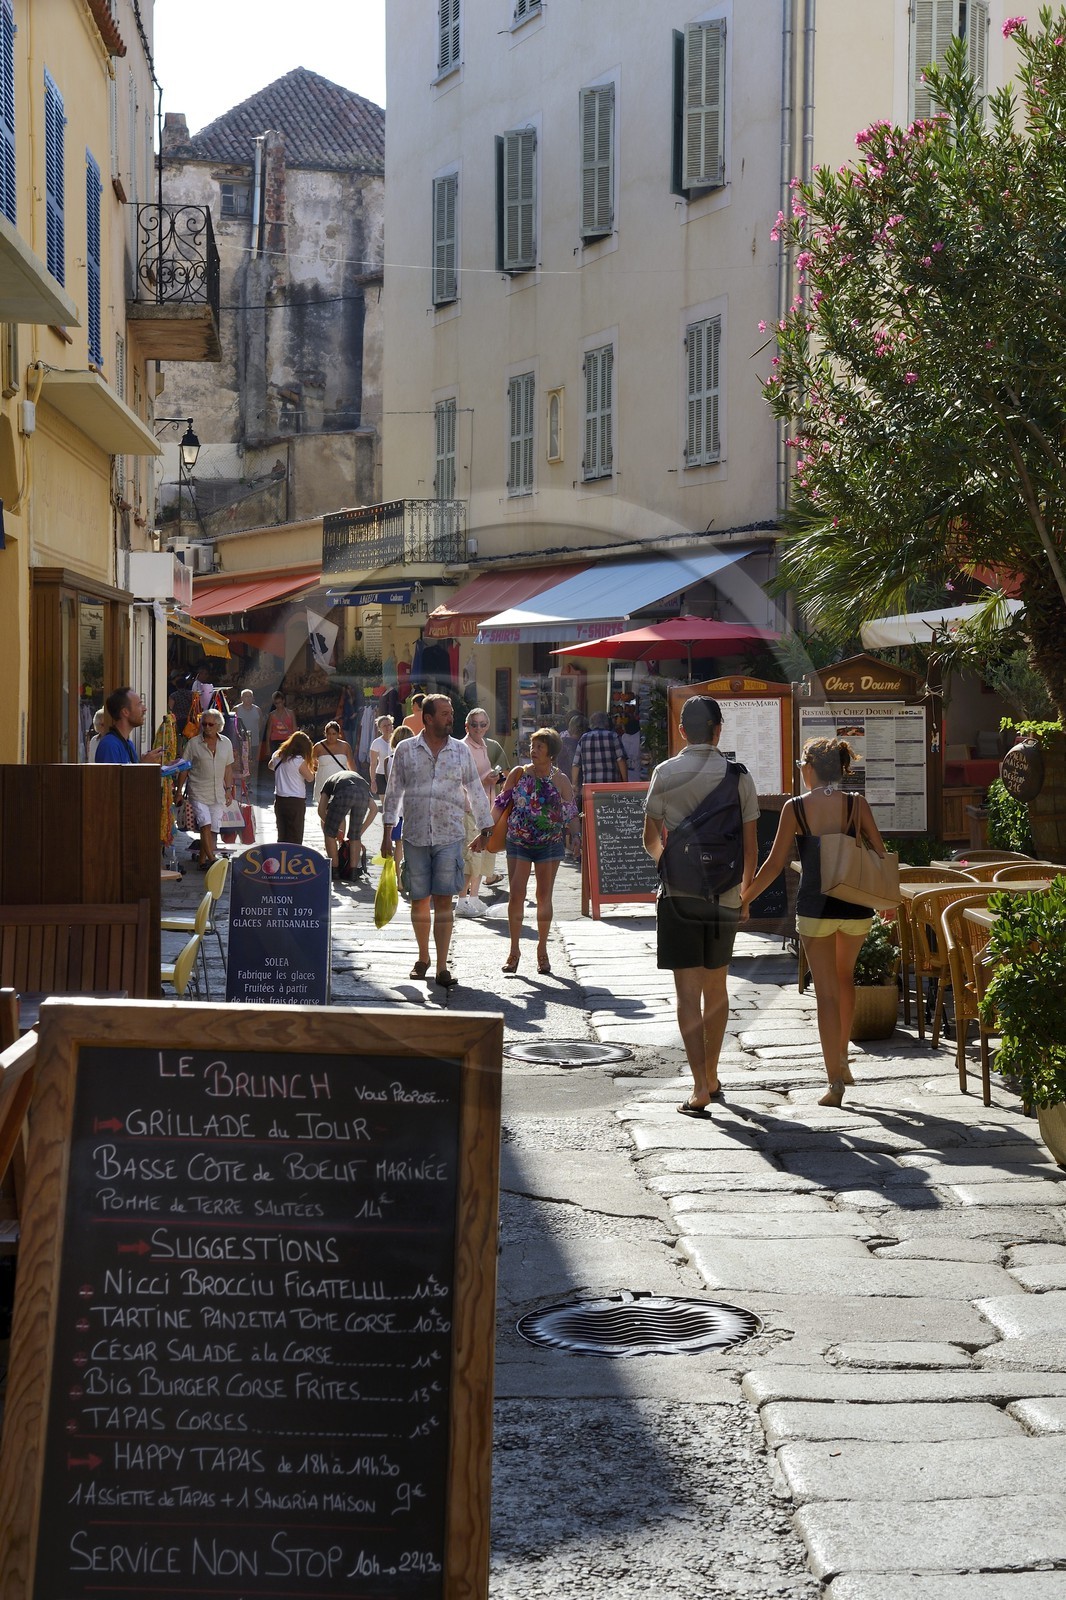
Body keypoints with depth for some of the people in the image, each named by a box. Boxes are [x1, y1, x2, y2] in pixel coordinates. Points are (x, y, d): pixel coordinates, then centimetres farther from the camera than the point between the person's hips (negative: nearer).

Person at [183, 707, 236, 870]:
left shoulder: (226, 743, 8)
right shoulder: (193, 743, -1)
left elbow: (228, 768, 14)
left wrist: (228, 789, 9)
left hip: (217, 793, 3)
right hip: (198, 791, -3)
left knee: (213, 829, 1)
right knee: (205, 824, -18)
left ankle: (203, 861, 8)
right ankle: (212, 859, -21)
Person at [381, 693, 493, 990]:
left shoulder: (461, 751, 6)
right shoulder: (405, 750, 4)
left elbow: (475, 792, 13)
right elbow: (393, 792, 8)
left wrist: (486, 829, 13)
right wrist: (387, 834, 5)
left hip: (450, 837, 0)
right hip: (415, 836, 0)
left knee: (444, 901, -6)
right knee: (419, 900, 7)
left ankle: (442, 967, -6)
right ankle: (423, 958, 25)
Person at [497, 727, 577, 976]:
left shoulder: (560, 780, -2)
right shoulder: (518, 774, 1)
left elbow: (570, 814, 3)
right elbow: (501, 804, 6)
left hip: (550, 844, -1)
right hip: (518, 842, 1)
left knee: (544, 897, 4)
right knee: (516, 895, -5)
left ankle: (542, 949, 18)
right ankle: (514, 950, 4)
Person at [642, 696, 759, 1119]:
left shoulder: (665, 774, -3)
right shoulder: (738, 777, -2)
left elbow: (650, 839, 7)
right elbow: (751, 847, 1)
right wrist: (745, 890, 16)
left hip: (679, 894, -2)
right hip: (725, 895, 2)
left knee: (688, 991, -2)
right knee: (717, 986, 17)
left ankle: (700, 1088, -10)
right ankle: (711, 1076, 28)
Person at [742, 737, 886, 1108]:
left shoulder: (795, 808, -6)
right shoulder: (856, 804, -3)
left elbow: (775, 863, -4)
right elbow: (881, 855, 1)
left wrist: (744, 898, 8)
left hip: (814, 908, -2)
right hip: (856, 907, 2)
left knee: (826, 992, 5)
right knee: (845, 977, 27)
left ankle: (835, 1082, 4)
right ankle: (842, 1059, 30)